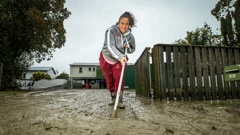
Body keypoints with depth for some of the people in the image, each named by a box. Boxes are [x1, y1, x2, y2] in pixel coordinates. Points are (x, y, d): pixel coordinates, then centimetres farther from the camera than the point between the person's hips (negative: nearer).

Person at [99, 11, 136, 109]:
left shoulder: (130, 36, -13)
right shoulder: (111, 31, -26)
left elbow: (132, 50, 2)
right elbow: (110, 47, -39)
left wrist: (128, 48, -22)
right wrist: (120, 56, -55)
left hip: (119, 60, 1)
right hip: (106, 59, -1)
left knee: (119, 78, -18)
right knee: (109, 80, 9)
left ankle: (119, 101, -9)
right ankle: (113, 98, 30)